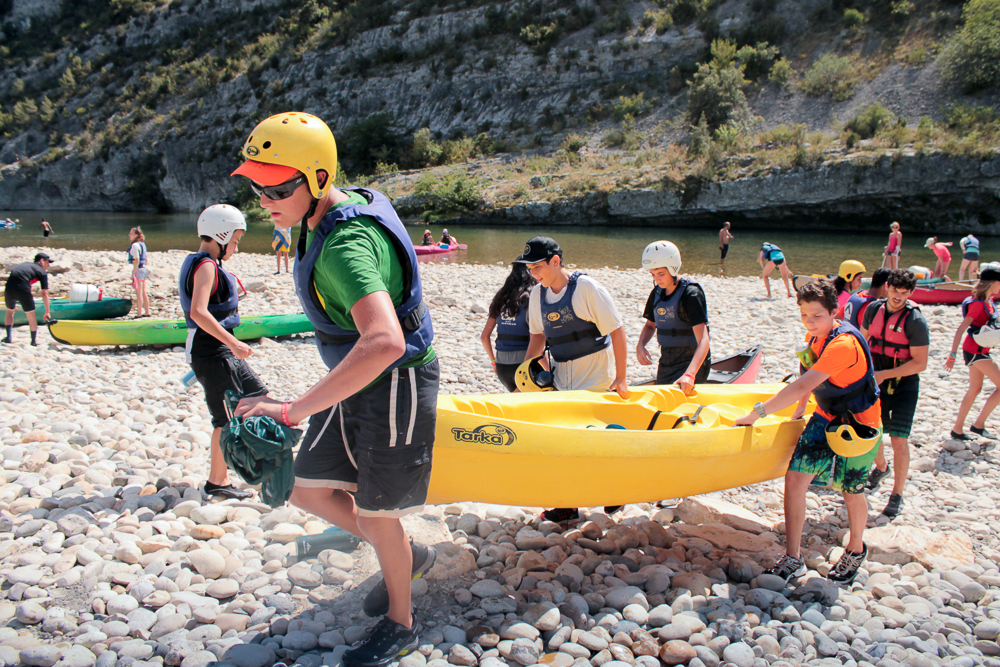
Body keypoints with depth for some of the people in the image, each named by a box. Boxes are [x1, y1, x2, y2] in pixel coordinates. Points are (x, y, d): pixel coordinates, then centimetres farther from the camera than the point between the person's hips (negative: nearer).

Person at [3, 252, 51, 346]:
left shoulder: (25, 264, 32)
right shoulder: (42, 272, 14)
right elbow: (44, 293, 10)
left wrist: (14, 304, 39)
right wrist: (47, 312, 15)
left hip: (9, 289, 5)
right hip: (23, 290, -5)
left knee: (10, 311, 30)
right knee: (31, 315, 15)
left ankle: (9, 337, 21)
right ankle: (34, 341, 20)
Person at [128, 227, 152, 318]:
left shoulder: (134, 245, -14)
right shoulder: (142, 244, 13)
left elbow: (137, 260, -21)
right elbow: (146, 260, 17)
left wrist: (133, 274, -20)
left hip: (138, 269, -9)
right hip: (144, 269, 9)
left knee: (139, 293, -5)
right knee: (143, 293, 14)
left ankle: (139, 314, -2)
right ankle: (147, 313, 20)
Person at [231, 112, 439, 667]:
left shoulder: (345, 247, -32)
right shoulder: (346, 204, -2)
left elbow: (385, 343, -49)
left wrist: (294, 410, -47)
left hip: (395, 388, -9)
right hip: (355, 383, 9)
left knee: (375, 515, 7)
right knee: (308, 490, 14)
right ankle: (407, 557, 35)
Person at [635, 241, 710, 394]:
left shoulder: (691, 294, -20)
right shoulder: (657, 293, 2)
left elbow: (703, 341, -28)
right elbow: (650, 325, 18)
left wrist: (690, 375, -42)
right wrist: (640, 345, -4)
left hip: (692, 362, -7)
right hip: (666, 363, 7)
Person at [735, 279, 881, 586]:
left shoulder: (843, 344, -31)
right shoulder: (814, 336, -3)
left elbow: (801, 386, -38)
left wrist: (756, 413, -38)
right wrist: (799, 410, 19)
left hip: (858, 425, -7)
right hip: (825, 419, 7)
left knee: (851, 492, 11)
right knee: (794, 478, -5)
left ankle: (856, 550, 40)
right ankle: (793, 559, 5)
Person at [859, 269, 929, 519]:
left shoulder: (915, 321, -17)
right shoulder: (874, 309, -1)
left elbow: (920, 363, -17)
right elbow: (863, 340, 15)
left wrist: (885, 374, -21)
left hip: (903, 386, -5)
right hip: (876, 383, 5)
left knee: (898, 439, -9)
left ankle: (897, 495, 5)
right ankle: (881, 468, 44)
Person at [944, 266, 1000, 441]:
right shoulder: (978, 304, -19)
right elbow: (961, 329, -22)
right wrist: (952, 354, -24)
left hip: (980, 350, 9)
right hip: (975, 350, -9)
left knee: (975, 389, 13)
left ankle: (958, 429, 18)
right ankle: (978, 424, 1)